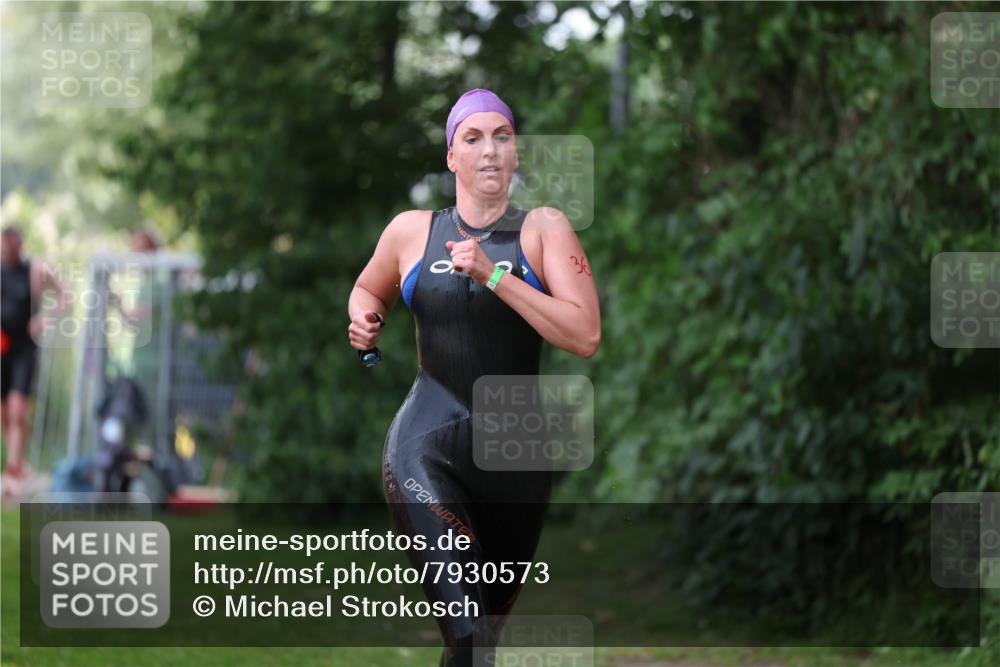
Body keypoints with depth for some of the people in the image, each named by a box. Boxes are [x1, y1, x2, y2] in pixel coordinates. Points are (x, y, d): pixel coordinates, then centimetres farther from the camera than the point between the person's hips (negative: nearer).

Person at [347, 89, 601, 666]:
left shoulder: (544, 229, -1)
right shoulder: (411, 231, 5)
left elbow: (586, 337, -13)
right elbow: (369, 289, 27)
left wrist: (495, 276, -18)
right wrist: (364, 322, 4)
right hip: (427, 439, -1)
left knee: (496, 608, 16)